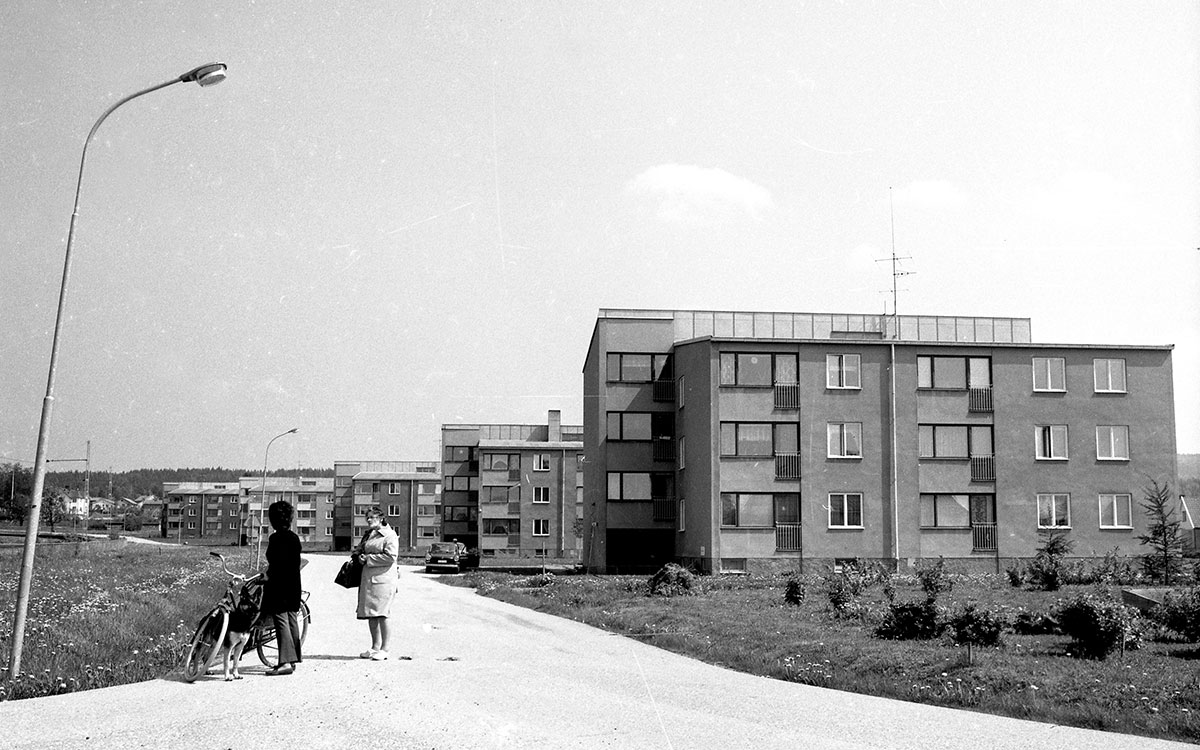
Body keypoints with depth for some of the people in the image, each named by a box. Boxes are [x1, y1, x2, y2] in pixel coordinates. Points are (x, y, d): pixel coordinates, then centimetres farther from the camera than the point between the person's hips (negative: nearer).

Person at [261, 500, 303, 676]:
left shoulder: (276, 538, -14)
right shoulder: (294, 537, 9)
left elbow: (278, 564, -20)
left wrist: (268, 575, -8)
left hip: (279, 585, -8)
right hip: (293, 585, 8)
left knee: (281, 621, -8)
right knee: (292, 620, 11)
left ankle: (286, 661, -14)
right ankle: (292, 659, 17)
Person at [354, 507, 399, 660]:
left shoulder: (390, 535, -6)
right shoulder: (368, 535, 19)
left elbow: (391, 557, -15)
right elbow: (358, 550, 30)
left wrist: (369, 558, -12)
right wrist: (359, 555, 6)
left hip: (383, 579, -8)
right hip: (368, 578, 8)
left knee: (381, 614, -10)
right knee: (370, 615, 9)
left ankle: (385, 649, -5)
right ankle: (375, 647, 18)